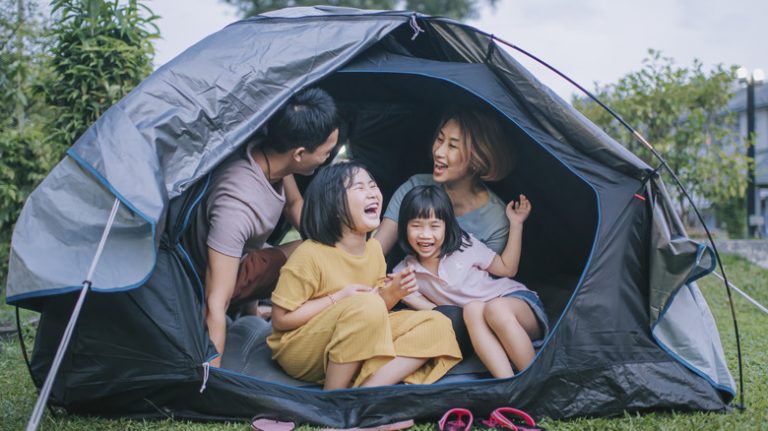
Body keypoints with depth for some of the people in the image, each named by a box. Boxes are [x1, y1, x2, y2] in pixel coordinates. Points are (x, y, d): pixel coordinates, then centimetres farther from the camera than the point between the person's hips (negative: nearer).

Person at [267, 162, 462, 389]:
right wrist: (338, 299, -21)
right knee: (366, 305, -35)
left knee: (437, 324, -9)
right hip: (300, 352, -7)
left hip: (355, 349, 7)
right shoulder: (310, 255, -19)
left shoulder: (374, 248, 2)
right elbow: (280, 319, -16)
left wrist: (391, 294, -10)